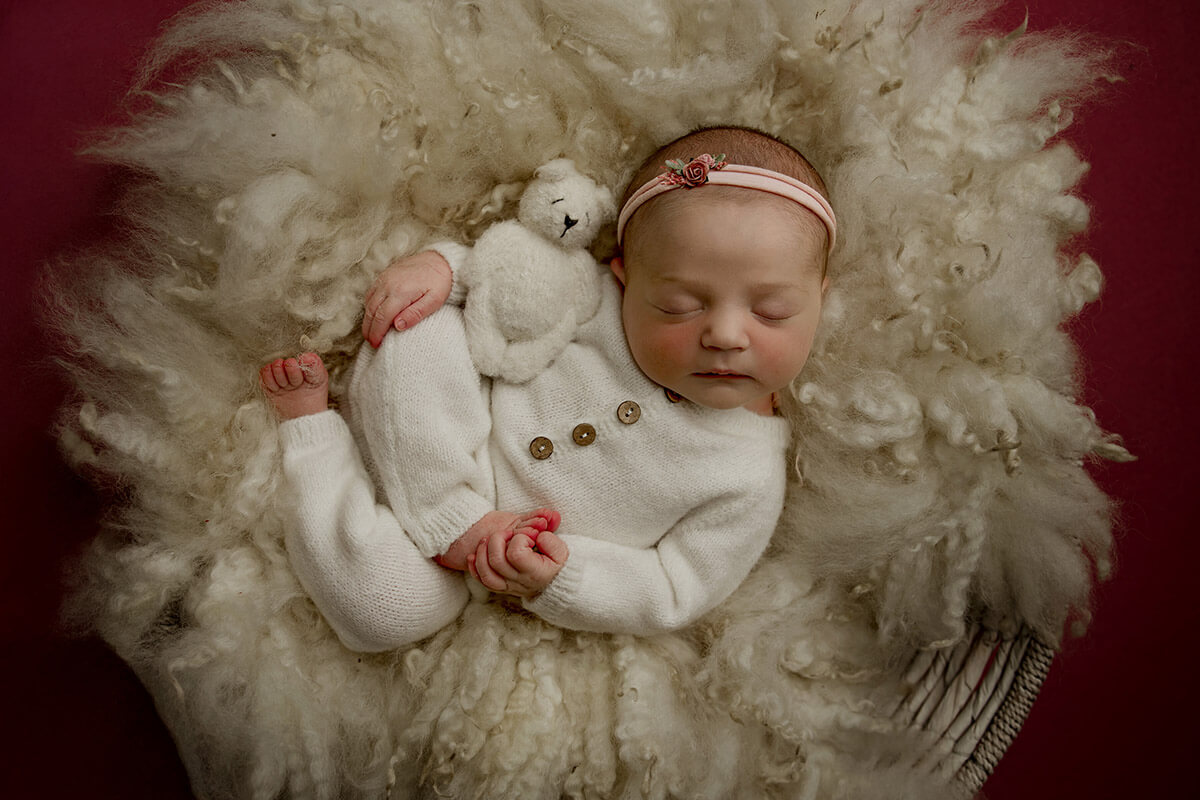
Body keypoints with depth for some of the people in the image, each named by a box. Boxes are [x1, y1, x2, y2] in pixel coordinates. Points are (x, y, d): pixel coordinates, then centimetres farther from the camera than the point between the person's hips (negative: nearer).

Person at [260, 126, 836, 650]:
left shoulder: (750, 480, -21)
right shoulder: (604, 297, -16)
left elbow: (672, 595, -15)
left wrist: (561, 576, -29)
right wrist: (442, 262, -20)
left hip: (509, 565, -1)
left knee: (393, 610, -27)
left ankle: (312, 424, -8)